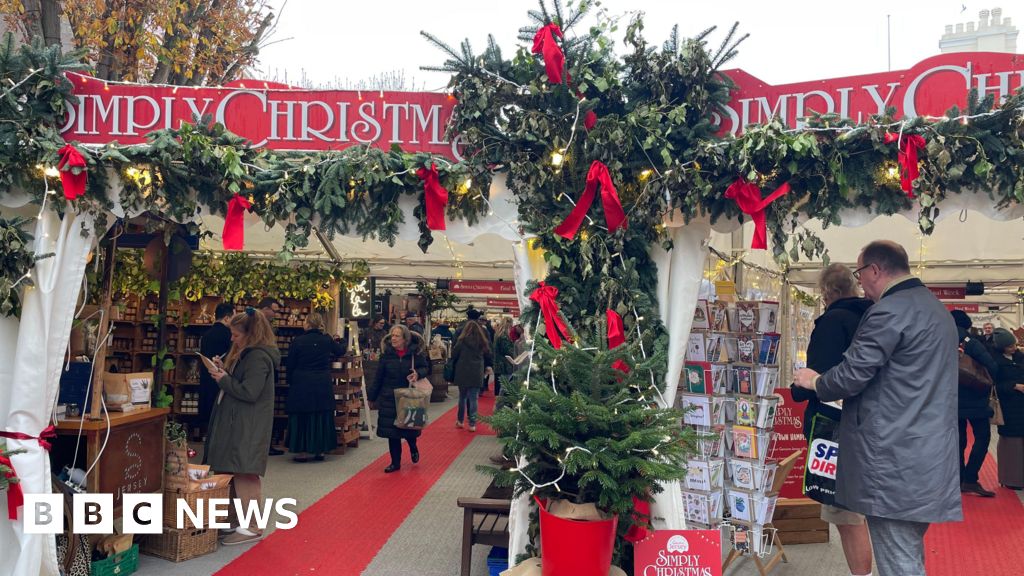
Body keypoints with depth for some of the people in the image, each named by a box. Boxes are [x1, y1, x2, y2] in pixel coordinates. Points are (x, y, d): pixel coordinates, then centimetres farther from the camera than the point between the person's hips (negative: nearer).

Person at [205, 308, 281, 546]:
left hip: (247, 428, -10)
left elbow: (249, 392, -22)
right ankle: (238, 521, 20)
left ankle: (251, 527, 0)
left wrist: (224, 379, -11)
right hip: (237, 423, 10)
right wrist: (225, 370, 4)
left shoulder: (258, 357, -17)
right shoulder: (246, 353, 16)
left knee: (244, 474, -6)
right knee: (236, 473, 12)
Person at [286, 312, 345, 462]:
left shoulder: (298, 341, -9)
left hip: (302, 385, -2)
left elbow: (290, 365, -3)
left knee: (301, 417, 6)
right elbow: (341, 351, 18)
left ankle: (302, 451, 8)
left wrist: (290, 381, 12)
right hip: (323, 385, 3)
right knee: (321, 417, 11)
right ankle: (320, 451, 15)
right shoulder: (326, 340, -1)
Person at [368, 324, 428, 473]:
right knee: (392, 431, 3)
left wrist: (418, 374, -20)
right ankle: (395, 462, 16)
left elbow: (426, 368, 3)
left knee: (409, 428, 7)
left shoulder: (416, 353, -8)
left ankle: (413, 448, 42)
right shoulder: (387, 354, -3)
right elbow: (378, 378, 1)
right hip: (389, 399, 1)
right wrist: (371, 396, 4)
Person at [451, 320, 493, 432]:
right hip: (477, 374, 1)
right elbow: (489, 356, 9)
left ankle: (460, 421, 21)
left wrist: (454, 366, 16)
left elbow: (454, 355, -2)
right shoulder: (483, 342, 3)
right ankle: (472, 424, -1)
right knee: (473, 398, 2)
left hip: (462, 373, -1)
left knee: (462, 397, 14)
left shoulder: (462, 341, -5)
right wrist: (489, 367, 23)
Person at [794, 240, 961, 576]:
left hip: (894, 461, -10)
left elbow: (850, 375, -17)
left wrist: (815, 382, 3)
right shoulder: (936, 308, 16)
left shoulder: (889, 311, -16)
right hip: (929, 456, 10)